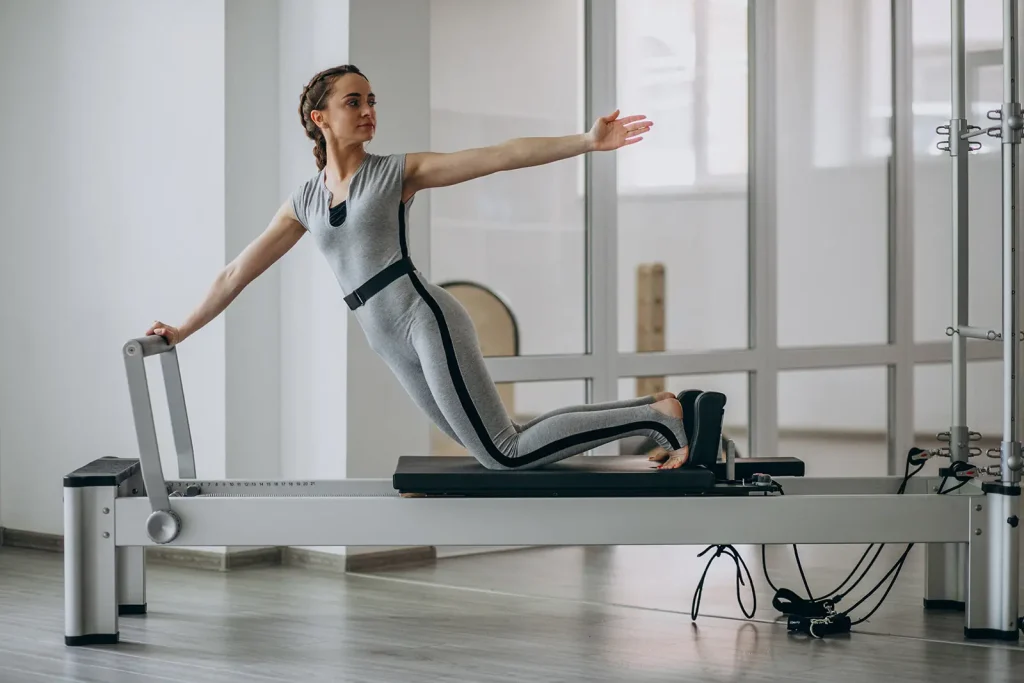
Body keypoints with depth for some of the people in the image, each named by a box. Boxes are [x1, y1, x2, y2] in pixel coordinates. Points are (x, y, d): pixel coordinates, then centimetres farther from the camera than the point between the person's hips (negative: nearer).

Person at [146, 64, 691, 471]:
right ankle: (651, 412, 17)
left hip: (425, 319, -5)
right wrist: (183, 330, 20)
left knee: (505, 455, -14)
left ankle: (660, 417, -3)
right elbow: (238, 271, 21)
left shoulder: (398, 171, 2)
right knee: (499, 451, 5)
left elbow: (499, 157, -6)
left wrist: (587, 142, -15)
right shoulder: (304, 201, 15)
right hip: (392, 347, 5)